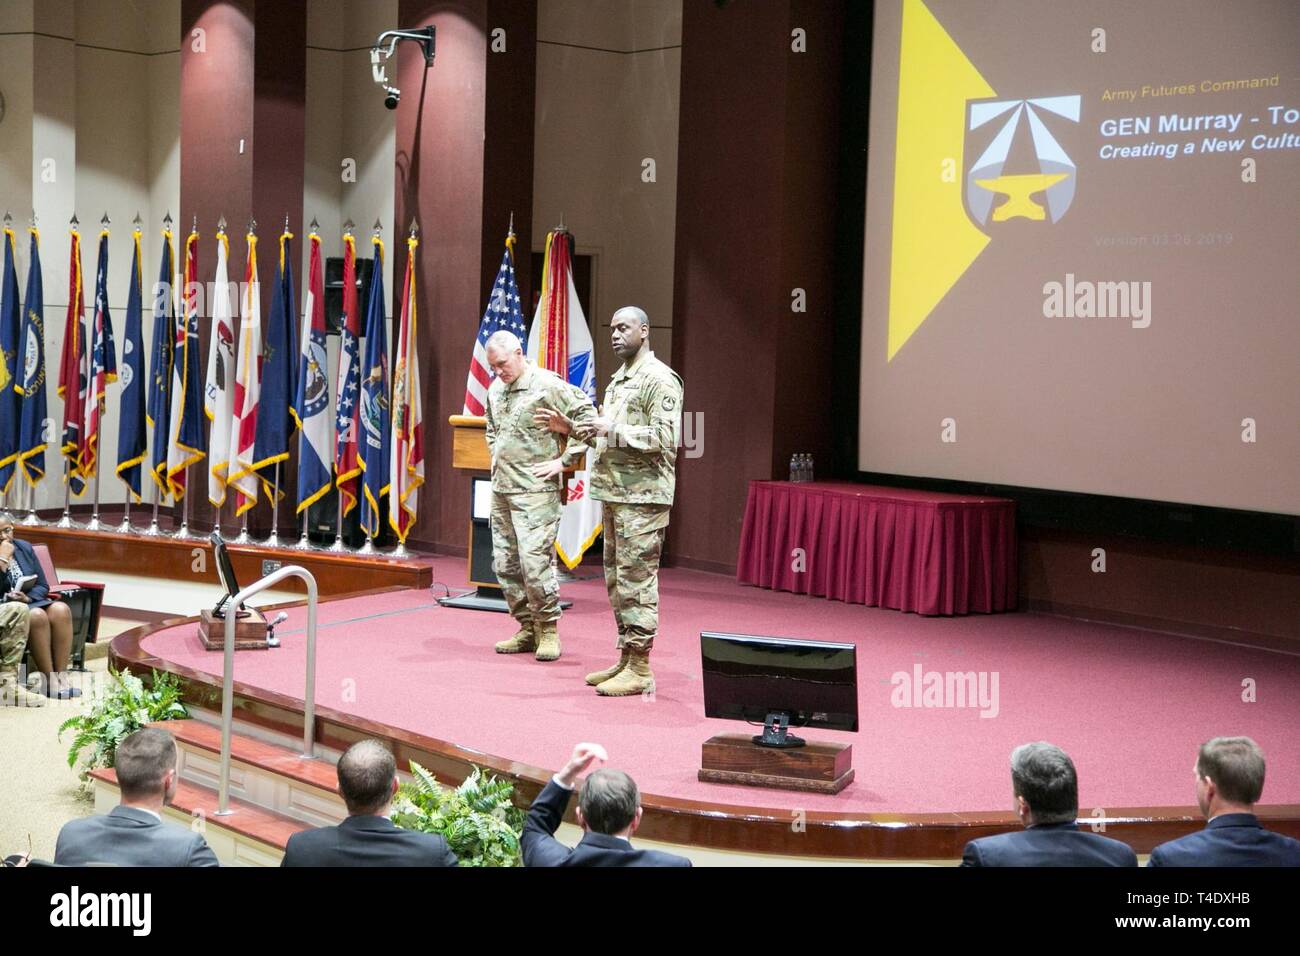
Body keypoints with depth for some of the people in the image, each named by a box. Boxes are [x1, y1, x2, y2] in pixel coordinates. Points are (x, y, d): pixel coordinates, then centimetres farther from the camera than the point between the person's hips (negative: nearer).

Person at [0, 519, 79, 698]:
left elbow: (43, 586, 8)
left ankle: (61, 676, -29)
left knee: (61, 610, -26)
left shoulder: (25, 548, 9)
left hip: (30, 602, 5)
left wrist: (27, 598, -13)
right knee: (37, 616, -34)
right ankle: (50, 682, -31)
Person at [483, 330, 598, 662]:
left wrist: (564, 461, -13)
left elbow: (588, 419, -14)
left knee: (535, 563, -11)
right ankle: (527, 629, 18)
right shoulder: (495, 389, 13)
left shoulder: (548, 385, -11)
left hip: (535, 490, -8)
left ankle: (547, 630, 2)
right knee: (505, 565, 9)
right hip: (500, 489, 8)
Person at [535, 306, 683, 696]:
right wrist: (570, 428, 14)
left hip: (642, 497, -10)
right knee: (617, 580, 12)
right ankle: (626, 660, 20)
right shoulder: (618, 379, 20)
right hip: (612, 493, 10)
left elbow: (667, 437, -20)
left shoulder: (659, 380, -10)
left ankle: (640, 669, -3)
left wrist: (613, 430, -19)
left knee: (636, 581, -8)